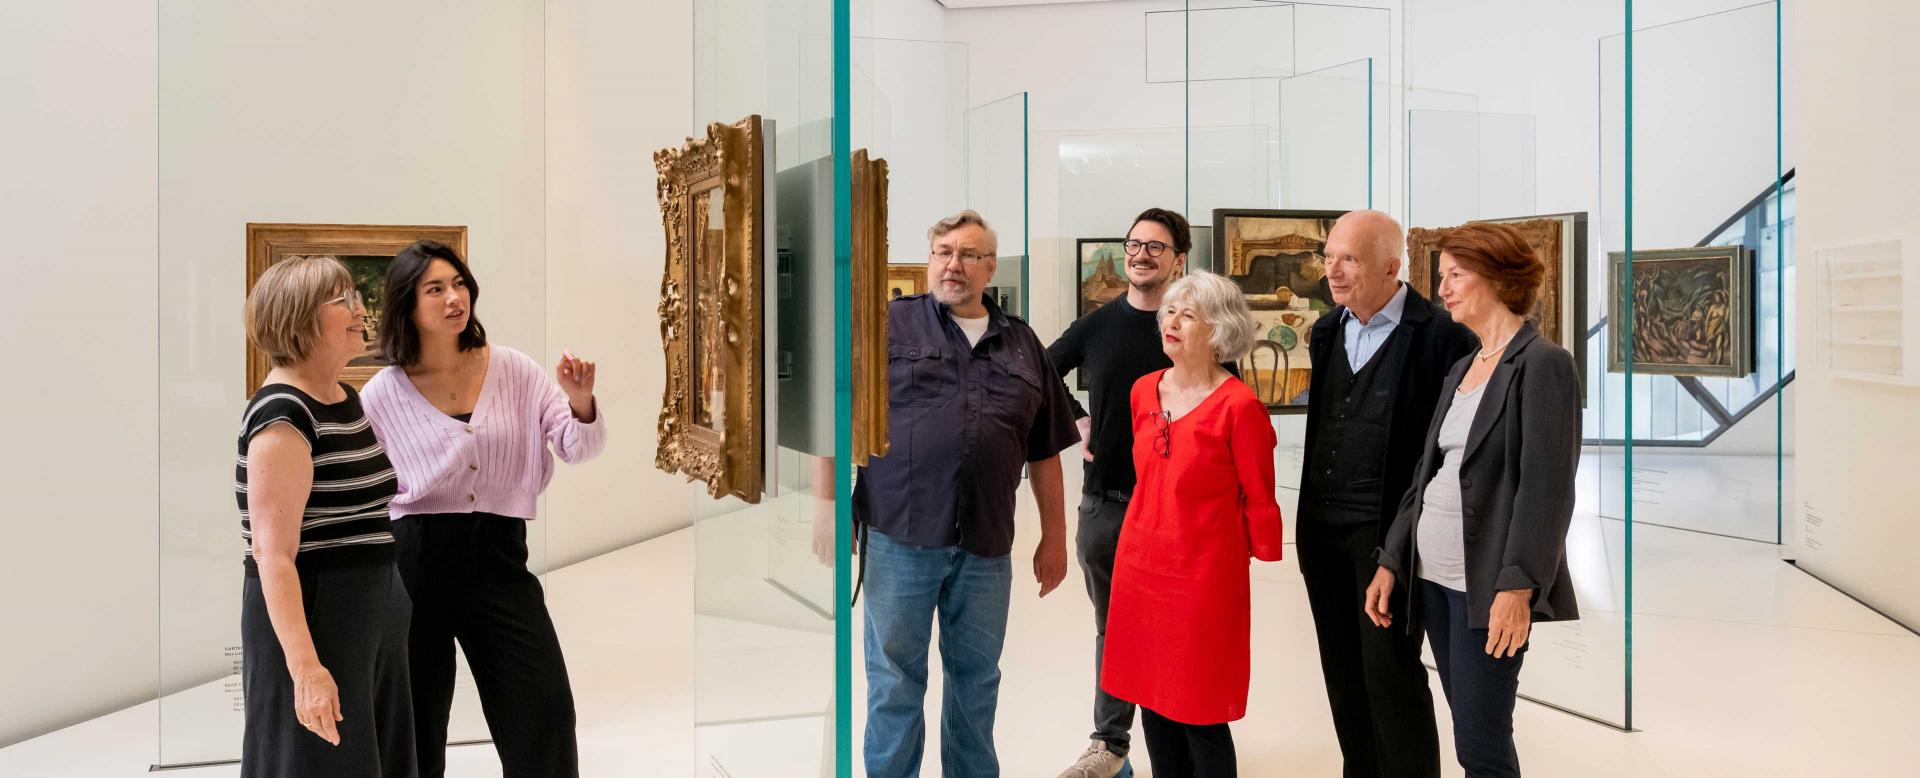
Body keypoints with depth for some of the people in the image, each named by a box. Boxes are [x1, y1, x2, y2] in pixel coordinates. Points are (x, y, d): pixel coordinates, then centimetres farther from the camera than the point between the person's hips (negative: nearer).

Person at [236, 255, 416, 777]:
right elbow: (272, 554, -22)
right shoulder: (283, 416, -16)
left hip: (373, 617, 9)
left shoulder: (347, 399, 11)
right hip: (312, 622, -9)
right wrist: (306, 668, -26)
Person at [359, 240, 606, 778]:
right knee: (415, 715, 11)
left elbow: (578, 448, -3)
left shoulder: (514, 371, 1)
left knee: (544, 704, -1)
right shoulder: (383, 394, -1)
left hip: (498, 552, 1)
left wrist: (581, 402, -23)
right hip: (416, 555, -1)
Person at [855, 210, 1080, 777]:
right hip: (900, 536, -3)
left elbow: (1045, 450, 14)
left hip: (986, 544, 3)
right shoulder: (889, 325, 2)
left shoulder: (1022, 343, 11)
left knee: (977, 677, 15)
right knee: (895, 679, 7)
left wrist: (1054, 537, 13)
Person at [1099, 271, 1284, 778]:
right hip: (1141, 564, 6)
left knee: (1201, 716, 3)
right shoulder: (1144, 391, 6)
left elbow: (1258, 501, -7)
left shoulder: (1240, 406, -12)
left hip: (1205, 574, -6)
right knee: (1152, 699, 14)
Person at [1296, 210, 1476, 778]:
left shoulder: (1440, 335, -13)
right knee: (1342, 669, 15)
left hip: (1389, 533, -7)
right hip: (1323, 528, 7)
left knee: (1390, 672, 0)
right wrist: (1310, 517, 15)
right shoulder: (1326, 331, 9)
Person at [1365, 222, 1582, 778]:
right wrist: (1391, 562, 11)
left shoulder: (1543, 364, -8)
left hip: (1488, 582, -8)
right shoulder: (1461, 370, 17)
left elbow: (1547, 487, -15)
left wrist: (1518, 587, -21)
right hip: (1434, 574, 8)